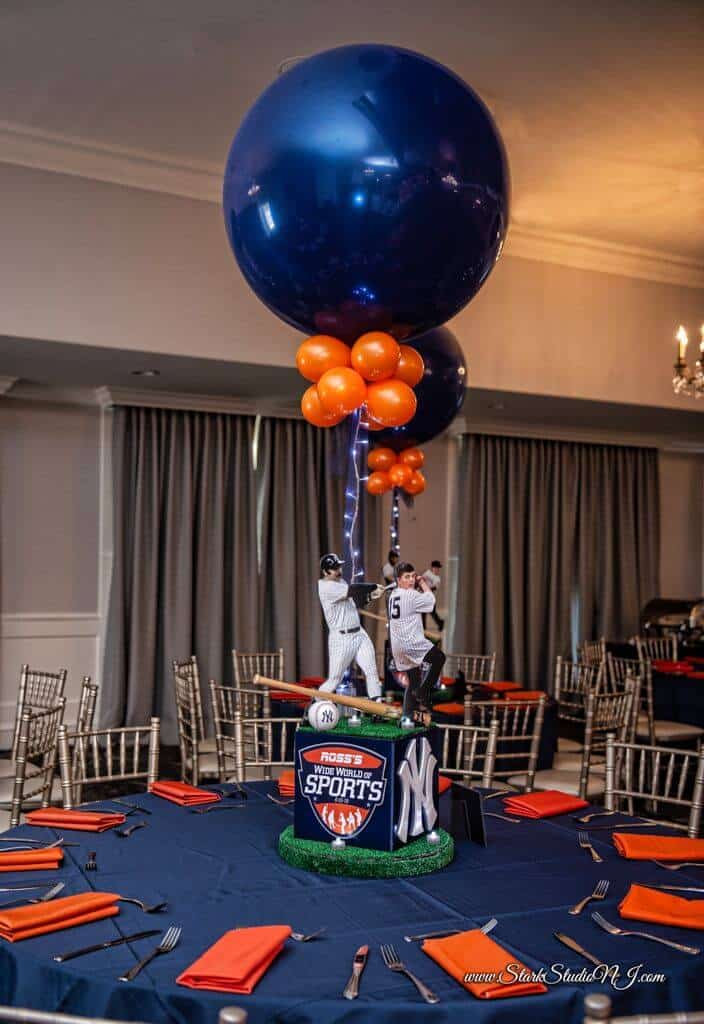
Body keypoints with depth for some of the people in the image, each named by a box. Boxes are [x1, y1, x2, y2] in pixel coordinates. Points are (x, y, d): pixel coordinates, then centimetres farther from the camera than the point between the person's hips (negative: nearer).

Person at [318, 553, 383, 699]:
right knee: (334, 680, -1)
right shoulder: (325, 586, -15)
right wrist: (374, 587, -10)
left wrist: (370, 596, 1)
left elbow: (355, 602, 19)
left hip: (359, 633, 8)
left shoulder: (340, 581, 14)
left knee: (372, 672, -1)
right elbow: (353, 590, -23)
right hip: (341, 638, -8)